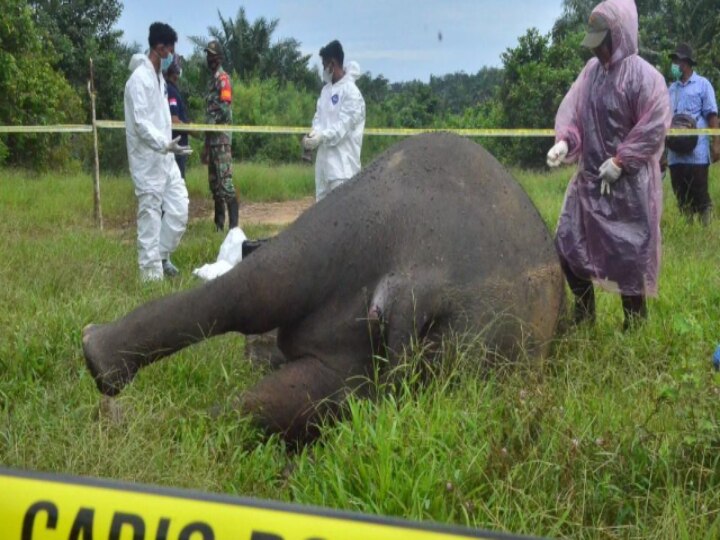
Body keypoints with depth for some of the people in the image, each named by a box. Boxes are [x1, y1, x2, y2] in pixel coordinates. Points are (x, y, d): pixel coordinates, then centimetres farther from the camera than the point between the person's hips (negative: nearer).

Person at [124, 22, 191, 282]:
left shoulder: (159, 78, 14)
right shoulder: (139, 79, -15)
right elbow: (141, 123, -21)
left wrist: (168, 146, 17)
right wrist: (165, 144, -31)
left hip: (165, 159, 9)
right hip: (148, 161, -9)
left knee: (178, 210, 9)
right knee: (151, 216, -4)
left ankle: (162, 256, 24)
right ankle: (152, 272, 3)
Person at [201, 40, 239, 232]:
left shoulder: (223, 79, -8)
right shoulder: (212, 80, 20)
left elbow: (225, 110, -18)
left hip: (222, 138, -10)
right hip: (212, 138, 10)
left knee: (225, 181, -14)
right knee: (214, 182, 11)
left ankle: (234, 225, -16)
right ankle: (219, 223, 16)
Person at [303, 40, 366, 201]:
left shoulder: (351, 92, -12)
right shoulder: (326, 90, 14)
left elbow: (344, 125, -17)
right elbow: (319, 116, 14)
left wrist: (322, 137, -25)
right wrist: (314, 133, -7)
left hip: (343, 159, -9)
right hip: (324, 156, 9)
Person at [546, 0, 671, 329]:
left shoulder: (645, 77, -15)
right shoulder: (592, 70, 5)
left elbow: (653, 128, -17)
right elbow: (572, 111, 7)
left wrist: (620, 161, -18)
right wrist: (564, 142, -10)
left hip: (629, 183, -7)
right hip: (589, 178, 7)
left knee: (628, 254, 0)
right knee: (568, 246, 9)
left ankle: (635, 325, 16)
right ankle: (583, 319, 24)